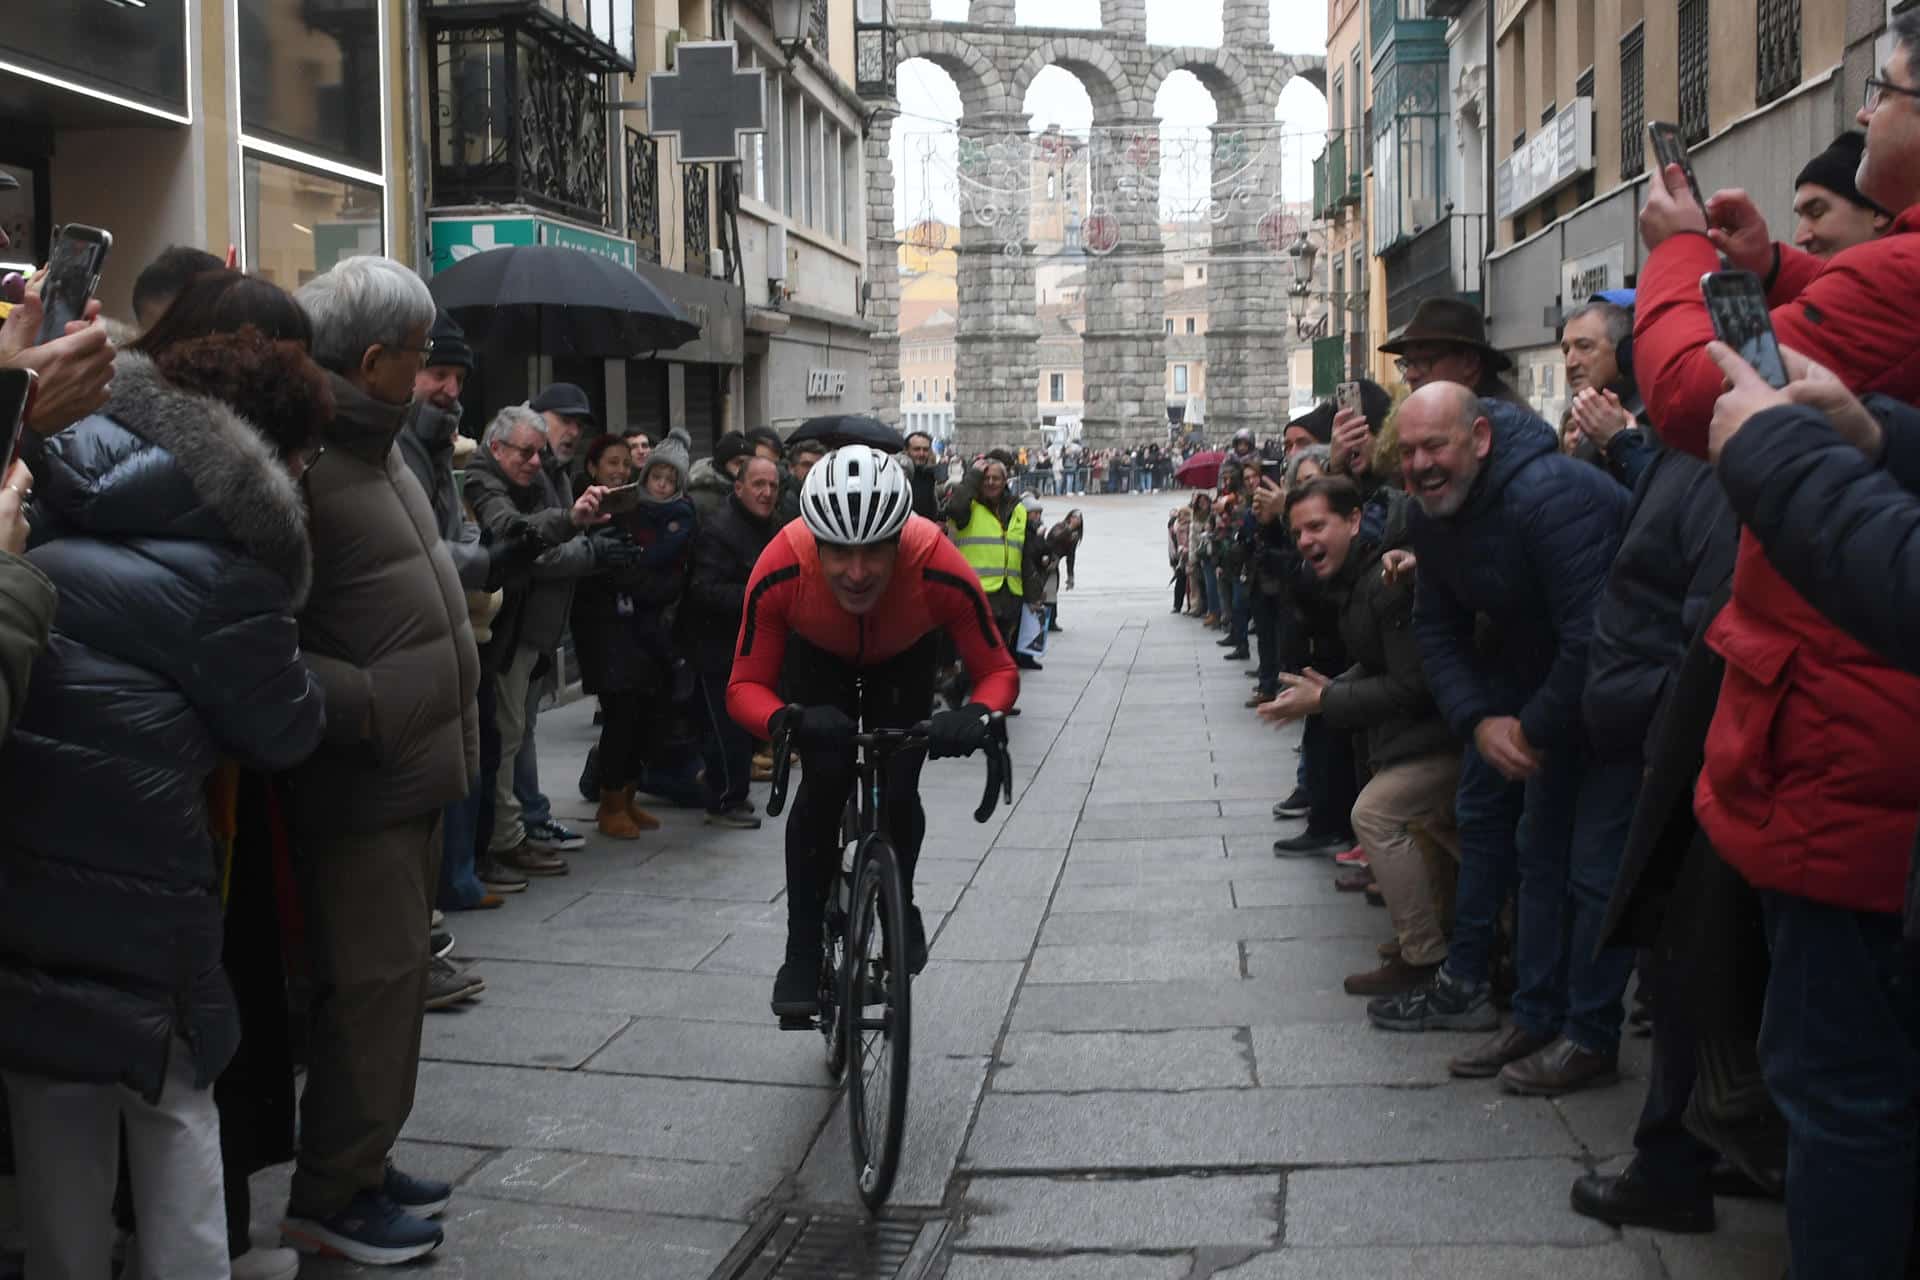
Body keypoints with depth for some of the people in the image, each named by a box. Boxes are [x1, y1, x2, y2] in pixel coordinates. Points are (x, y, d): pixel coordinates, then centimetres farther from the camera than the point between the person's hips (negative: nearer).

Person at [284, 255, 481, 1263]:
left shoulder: (370, 439, 11)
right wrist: (368, 706, -25)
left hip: (413, 765, 10)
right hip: (360, 778, -10)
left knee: (393, 974, 18)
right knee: (370, 983, -1)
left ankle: (362, 1162, 32)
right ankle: (327, 1200, 14)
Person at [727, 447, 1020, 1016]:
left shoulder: (941, 571, -41)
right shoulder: (780, 571, -40)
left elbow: (999, 672, -27)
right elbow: (744, 686, -29)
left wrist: (976, 715, -50)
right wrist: (788, 720, -52)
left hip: (904, 659, 0)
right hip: (817, 656, 0)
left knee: (897, 792, -13)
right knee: (823, 782, -20)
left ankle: (901, 906, 20)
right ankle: (803, 948, -4)